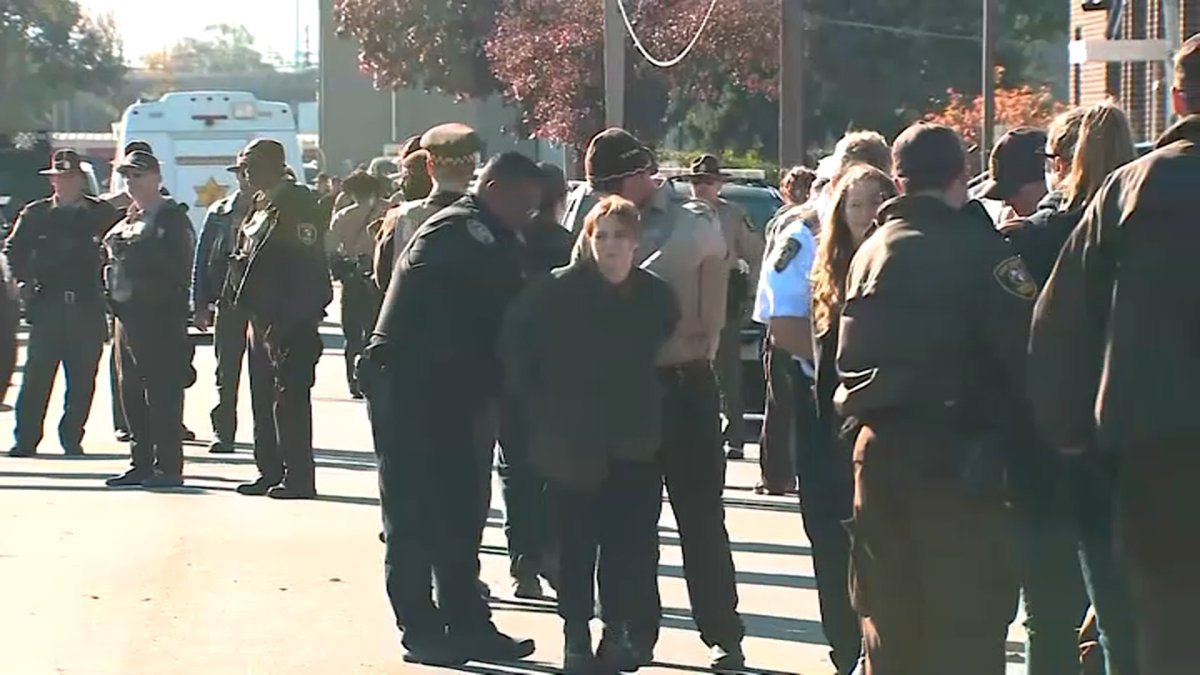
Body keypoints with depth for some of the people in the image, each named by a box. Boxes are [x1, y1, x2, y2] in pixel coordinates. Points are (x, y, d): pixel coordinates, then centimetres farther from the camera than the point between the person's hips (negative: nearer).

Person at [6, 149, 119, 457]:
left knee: (83, 380, 1)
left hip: (88, 307, 1)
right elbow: (13, 249, 11)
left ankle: (72, 438, 11)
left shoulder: (102, 213, 7)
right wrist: (24, 281, 0)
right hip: (47, 304, 0)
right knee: (37, 376, -5)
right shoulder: (35, 214, 8)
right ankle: (25, 440, -1)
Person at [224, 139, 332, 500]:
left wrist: (286, 321, -21)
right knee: (263, 397, 12)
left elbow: (306, 267, -18)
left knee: (290, 397, -9)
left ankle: (298, 476, -6)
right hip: (263, 318, 10)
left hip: (291, 321, -10)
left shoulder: (297, 204, -11)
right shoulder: (260, 207, 17)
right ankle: (271, 472, 18)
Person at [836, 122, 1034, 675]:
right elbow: (1022, 349, -14)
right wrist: (1012, 433, -2)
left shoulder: (871, 251, 11)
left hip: (879, 448, 7)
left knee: (890, 615, 13)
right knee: (968, 627, -4)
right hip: (957, 453, -6)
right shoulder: (977, 248, -10)